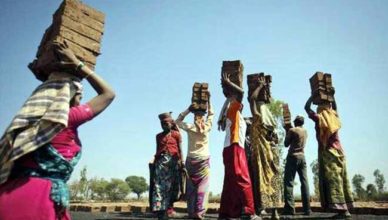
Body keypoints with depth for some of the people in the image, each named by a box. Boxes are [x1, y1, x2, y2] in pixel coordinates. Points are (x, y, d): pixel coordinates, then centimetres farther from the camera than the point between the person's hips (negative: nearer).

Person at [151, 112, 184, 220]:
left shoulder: (176, 134, 6)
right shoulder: (159, 136, 15)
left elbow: (179, 149, 4)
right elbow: (157, 150, 16)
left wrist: (181, 161, -4)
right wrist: (155, 161, 8)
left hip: (173, 161, -2)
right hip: (161, 161, 2)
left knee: (171, 185, 3)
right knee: (159, 184, -11)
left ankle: (169, 208, 12)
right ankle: (160, 208, -14)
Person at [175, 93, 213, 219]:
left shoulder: (189, 127, -2)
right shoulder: (207, 127, -1)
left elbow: (178, 121, 16)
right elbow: (211, 114, 17)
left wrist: (189, 109, 11)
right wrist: (208, 100, 20)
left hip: (191, 160, 1)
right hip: (204, 160, 0)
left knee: (191, 187, 5)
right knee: (202, 186, -2)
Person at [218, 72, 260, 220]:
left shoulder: (236, 114, 24)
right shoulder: (232, 109, -2)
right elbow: (240, 92, -15)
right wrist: (227, 82, -4)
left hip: (233, 149, 10)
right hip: (234, 149, -10)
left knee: (230, 183, 7)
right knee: (243, 181, -16)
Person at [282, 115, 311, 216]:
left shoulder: (292, 130, -4)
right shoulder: (305, 131, 14)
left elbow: (286, 144, 2)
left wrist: (287, 132, 13)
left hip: (293, 157, -5)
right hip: (302, 157, 6)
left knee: (289, 182, -6)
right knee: (304, 182, 2)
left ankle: (289, 208, -14)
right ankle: (307, 208, -1)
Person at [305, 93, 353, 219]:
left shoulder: (319, 118, -4)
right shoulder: (334, 116, 9)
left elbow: (307, 107, 8)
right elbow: (334, 107, 31)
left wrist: (313, 95, 13)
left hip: (327, 153, -6)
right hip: (339, 151, 6)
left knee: (332, 180, -8)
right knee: (341, 180, 8)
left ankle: (341, 209, -13)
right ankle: (345, 208, 9)